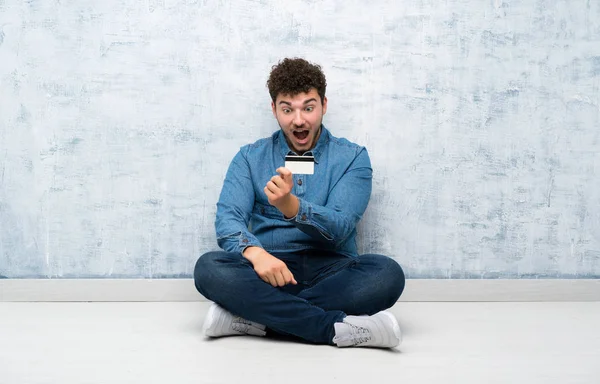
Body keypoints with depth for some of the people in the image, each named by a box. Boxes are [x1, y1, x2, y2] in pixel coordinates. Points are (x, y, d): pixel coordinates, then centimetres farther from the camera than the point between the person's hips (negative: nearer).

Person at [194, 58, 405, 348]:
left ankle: (252, 316, -29)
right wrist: (255, 252, -27)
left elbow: (338, 228, -8)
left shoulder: (352, 157, 7)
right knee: (208, 267, -29)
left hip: (331, 272, 0)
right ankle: (337, 327, -32)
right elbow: (228, 218, -3)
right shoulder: (250, 157, 11)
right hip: (270, 271, 1)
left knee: (387, 273, -31)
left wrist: (290, 205, -28)